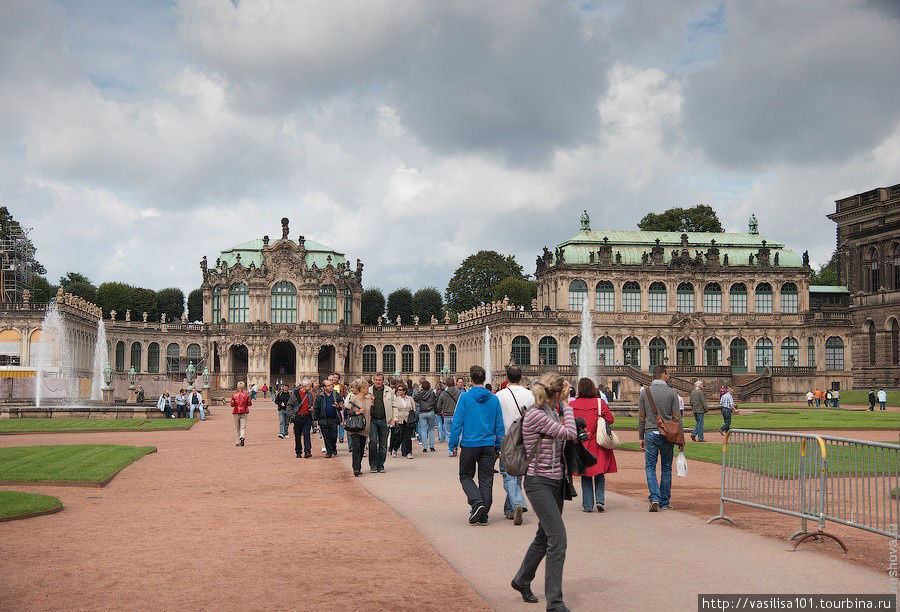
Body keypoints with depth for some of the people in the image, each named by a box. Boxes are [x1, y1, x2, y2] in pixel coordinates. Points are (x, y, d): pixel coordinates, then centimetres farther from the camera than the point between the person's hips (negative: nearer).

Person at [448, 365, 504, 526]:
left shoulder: (465, 397, -7)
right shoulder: (494, 399, 2)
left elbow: (457, 422, -8)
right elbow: (499, 425, 5)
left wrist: (453, 443, -1)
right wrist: (499, 446, 13)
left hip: (469, 444, -3)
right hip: (488, 445, 3)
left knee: (466, 476, 12)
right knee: (486, 479, 9)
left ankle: (477, 502, -11)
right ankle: (483, 516, 10)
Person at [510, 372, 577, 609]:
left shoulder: (551, 413, 9)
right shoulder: (536, 416, -19)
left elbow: (570, 435, 11)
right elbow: (570, 434, -19)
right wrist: (566, 404, -12)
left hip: (555, 482, 10)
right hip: (539, 483, -10)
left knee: (545, 536, 20)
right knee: (558, 538, -14)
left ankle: (521, 581, 40)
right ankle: (554, 602, -10)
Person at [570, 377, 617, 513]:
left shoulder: (572, 405, -4)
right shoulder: (600, 402, -7)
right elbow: (610, 419, -4)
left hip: (581, 445, 1)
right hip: (598, 445, -1)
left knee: (585, 476, 10)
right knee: (599, 474, 12)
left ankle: (588, 505, 9)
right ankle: (600, 499, -2)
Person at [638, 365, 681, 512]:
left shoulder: (645, 392, 1)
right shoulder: (671, 392, -4)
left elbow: (641, 417, 3)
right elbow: (676, 417, -4)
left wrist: (641, 437, 10)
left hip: (650, 433, 1)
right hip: (667, 434, -1)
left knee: (650, 467, 5)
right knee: (666, 468, 9)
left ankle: (654, 498, -12)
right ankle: (665, 502, 13)